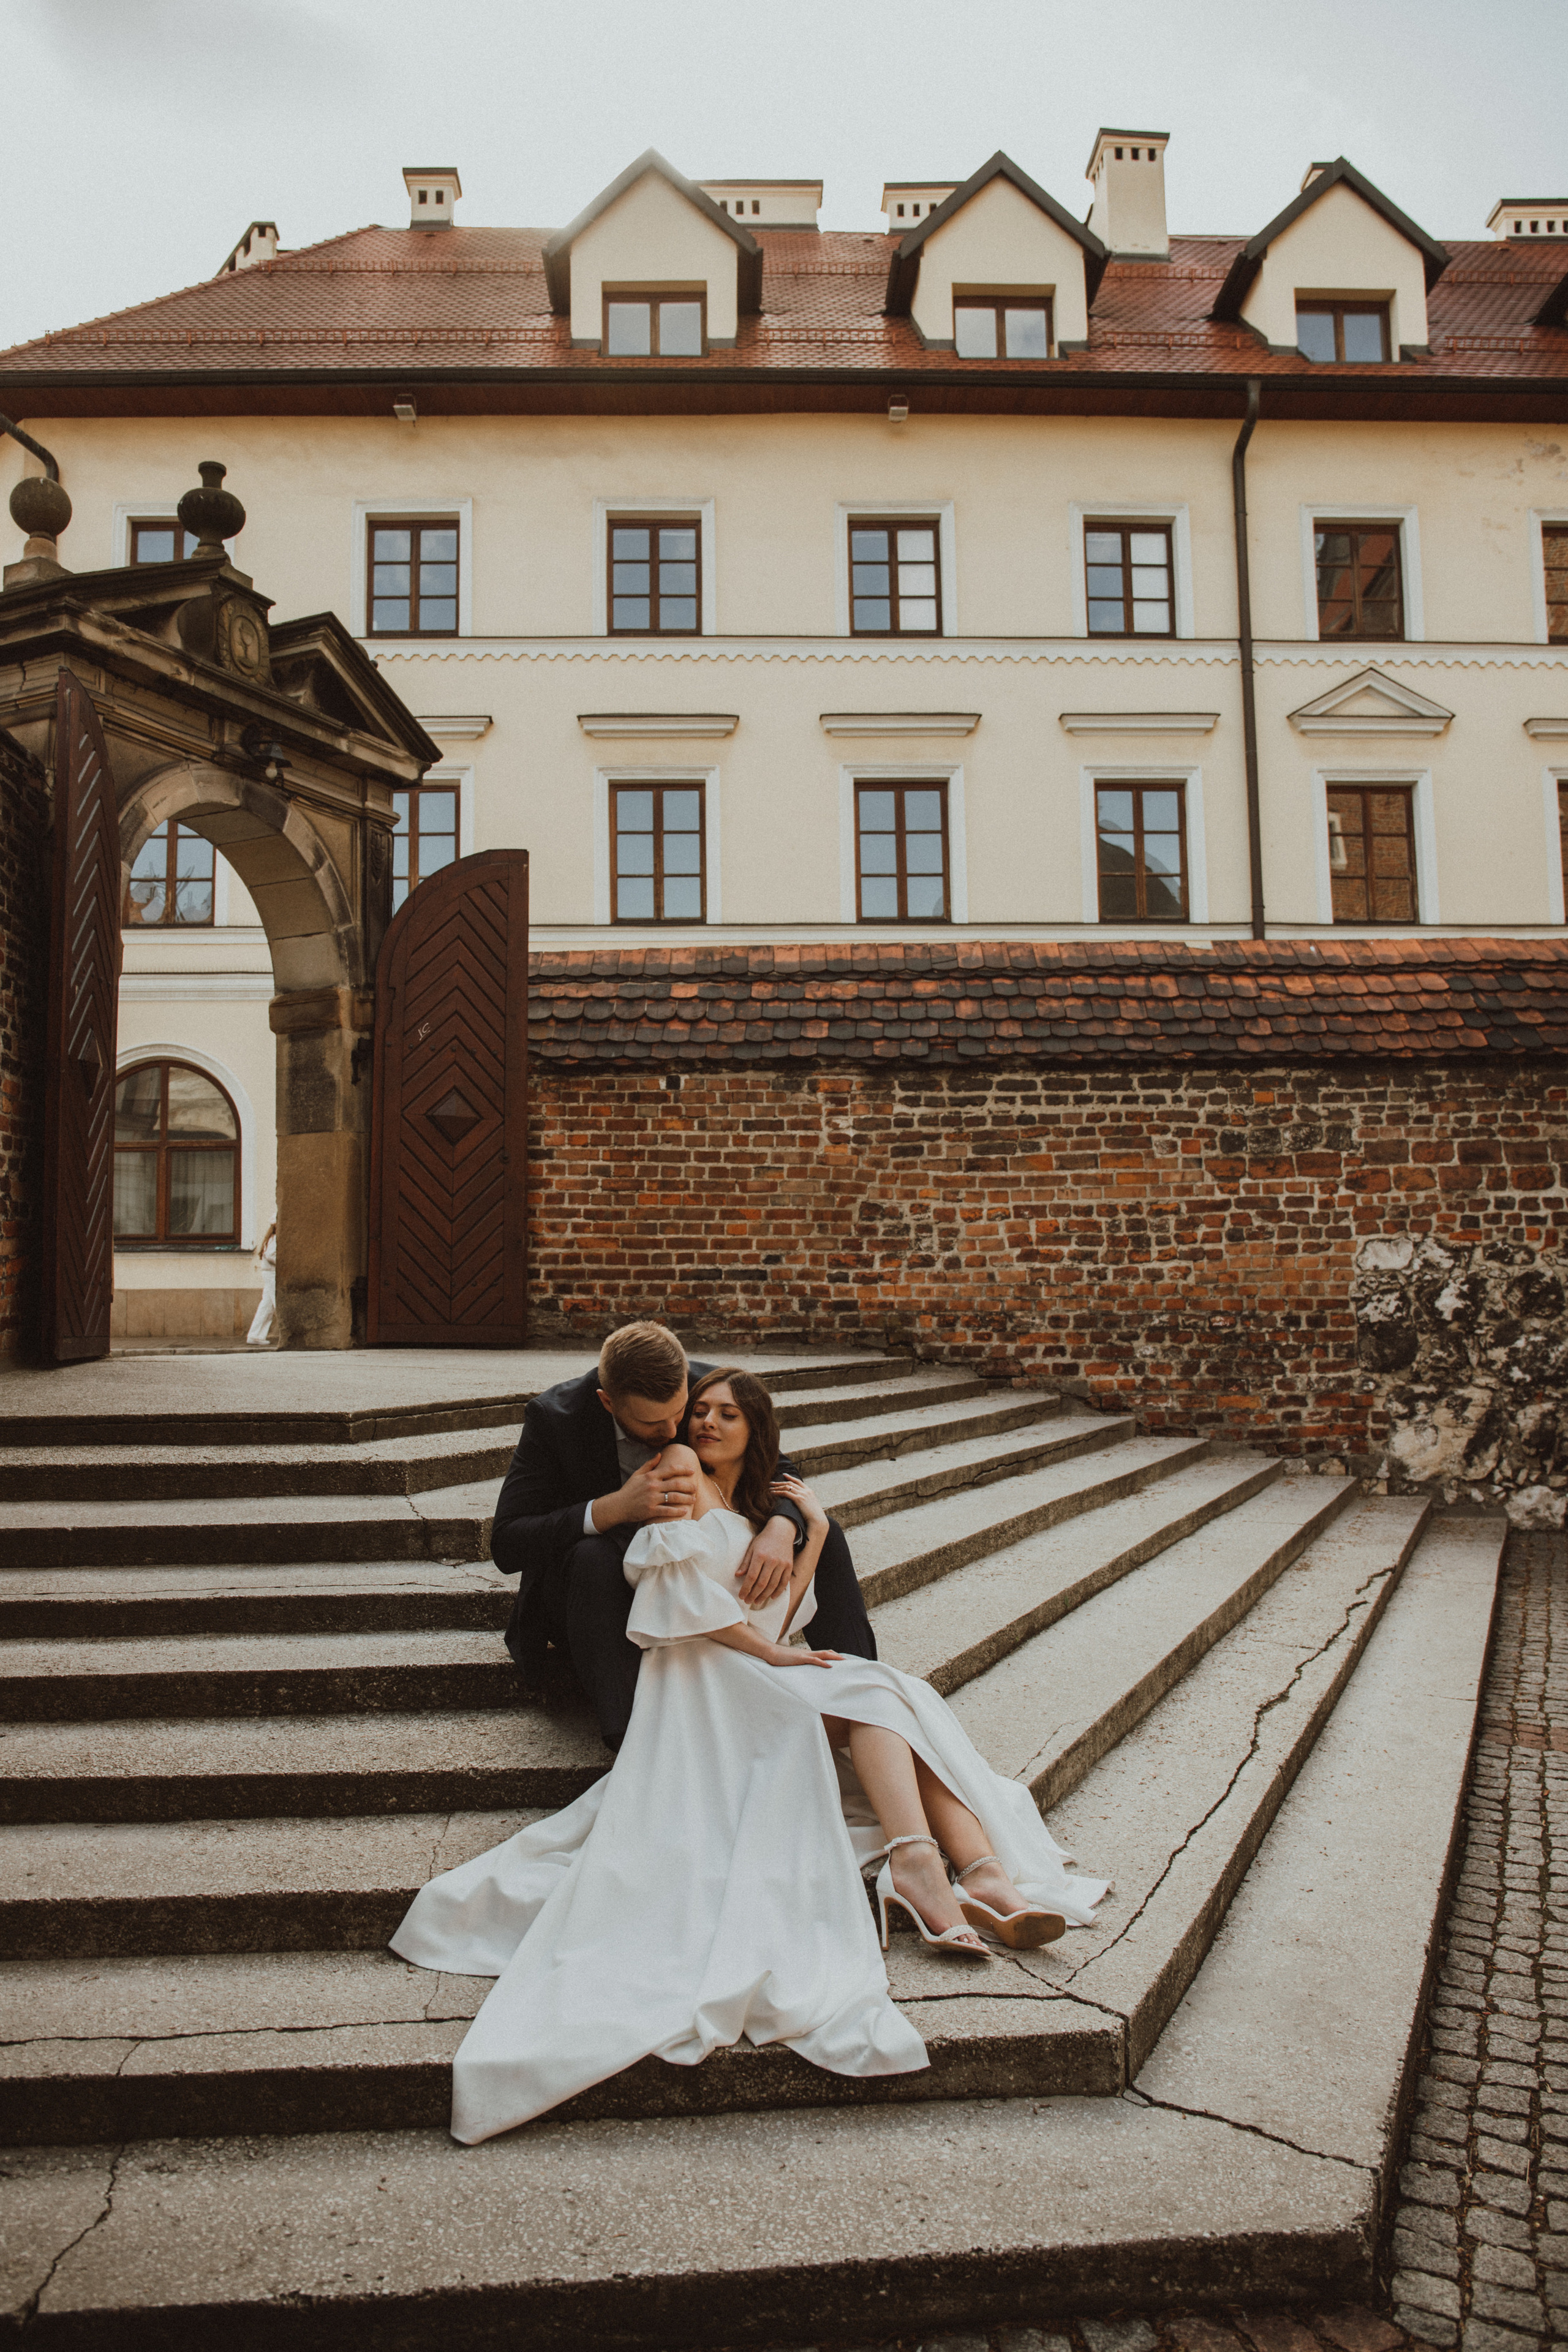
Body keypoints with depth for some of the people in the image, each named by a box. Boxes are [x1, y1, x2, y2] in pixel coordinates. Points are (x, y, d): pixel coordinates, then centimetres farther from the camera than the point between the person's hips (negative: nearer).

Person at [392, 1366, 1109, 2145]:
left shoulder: (756, 1517, 28)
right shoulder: (683, 1472, 5)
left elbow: (777, 1621, 16)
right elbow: (675, 1577, -10)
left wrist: (814, 1532, 9)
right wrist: (769, 1650, -8)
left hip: (761, 1686, 7)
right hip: (701, 1678, -7)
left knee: (903, 1706, -15)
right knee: (870, 1693, -25)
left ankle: (987, 1874, -33)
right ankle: (916, 1864, -45)